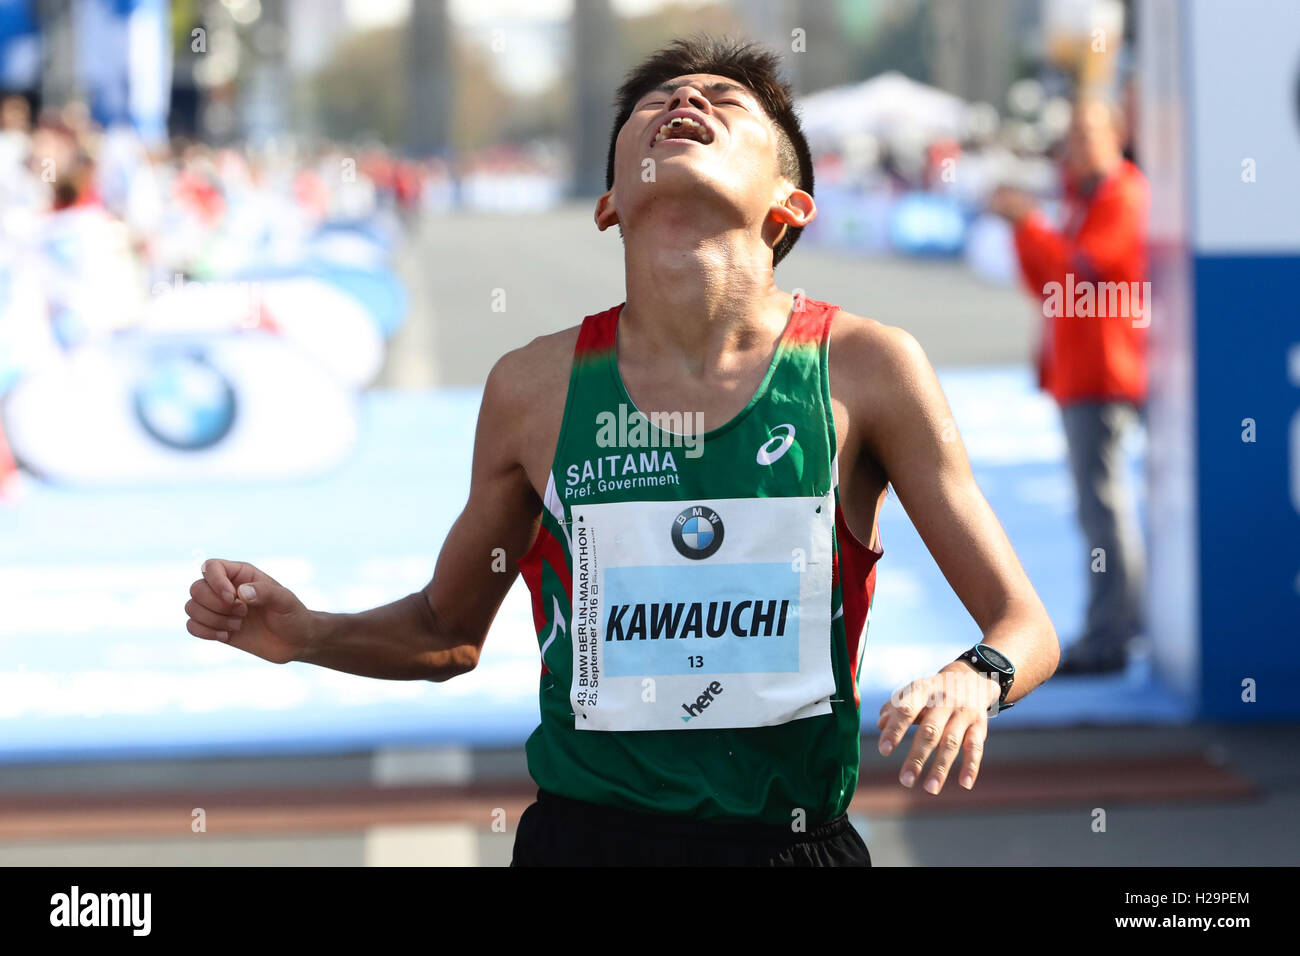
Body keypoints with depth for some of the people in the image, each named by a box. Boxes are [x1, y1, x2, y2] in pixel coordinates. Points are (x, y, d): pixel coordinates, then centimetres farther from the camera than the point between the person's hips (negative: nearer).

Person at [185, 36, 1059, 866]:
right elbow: (447, 632, 13)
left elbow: (1026, 625, -1)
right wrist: (304, 635, -5)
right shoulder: (535, 387, -2)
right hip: (582, 836, 1)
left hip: (793, 840, -1)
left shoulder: (864, 368, -7)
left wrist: (975, 680, -23)